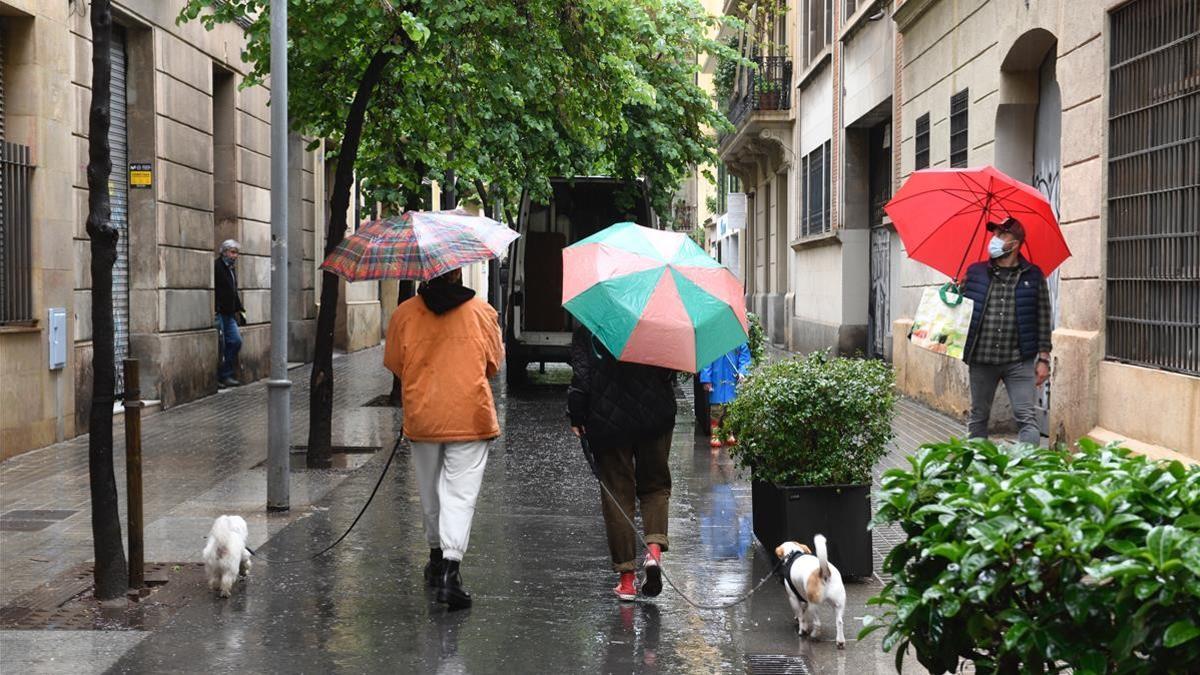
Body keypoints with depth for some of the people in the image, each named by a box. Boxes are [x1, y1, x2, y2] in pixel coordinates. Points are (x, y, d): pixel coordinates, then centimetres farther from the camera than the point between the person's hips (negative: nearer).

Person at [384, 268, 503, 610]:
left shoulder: (404, 314, -3)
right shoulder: (482, 312, -4)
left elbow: (394, 363, 7)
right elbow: (494, 364, 6)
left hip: (422, 414, 2)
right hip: (470, 415, -2)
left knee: (430, 489, 19)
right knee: (461, 492, -3)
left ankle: (438, 555, 35)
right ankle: (451, 568, -16)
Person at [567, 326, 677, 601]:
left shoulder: (586, 330, -4)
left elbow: (581, 375, -10)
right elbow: (672, 369, 4)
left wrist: (577, 417, -4)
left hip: (607, 420, -1)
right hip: (656, 417, 1)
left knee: (617, 492, 6)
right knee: (655, 485, 17)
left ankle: (627, 577, 4)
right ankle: (655, 547, -10)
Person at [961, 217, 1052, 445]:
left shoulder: (1033, 276, 2)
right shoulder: (975, 273, 6)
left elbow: (1043, 319, 3)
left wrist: (1043, 358, -1)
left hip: (1019, 361, -2)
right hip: (981, 360, 2)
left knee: (1027, 417, -7)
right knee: (978, 418, 11)